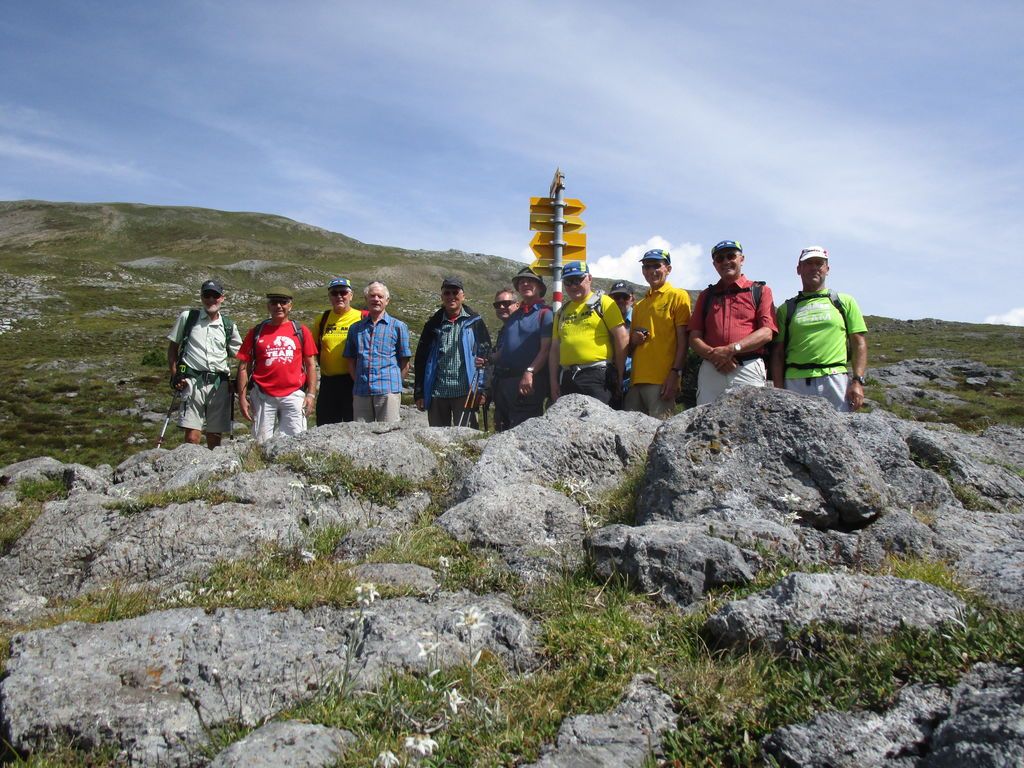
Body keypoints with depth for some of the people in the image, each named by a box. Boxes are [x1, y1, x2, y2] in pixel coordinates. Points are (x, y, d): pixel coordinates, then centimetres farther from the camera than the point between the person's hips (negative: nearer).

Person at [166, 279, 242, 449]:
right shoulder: (187, 317, 7)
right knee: (192, 437, -11)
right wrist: (175, 375, 0)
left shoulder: (228, 326, 11)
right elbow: (172, 347, 12)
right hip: (193, 381, -2)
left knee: (214, 436, 7)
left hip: (219, 384, 2)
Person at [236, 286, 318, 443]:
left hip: (293, 395, 0)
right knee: (262, 443, 4)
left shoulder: (301, 331, 8)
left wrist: (311, 394, 0)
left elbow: (310, 365, 9)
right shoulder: (256, 332, 7)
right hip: (263, 396, 0)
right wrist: (242, 398, 1)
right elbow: (244, 367, 7)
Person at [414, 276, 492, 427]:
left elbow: (485, 354, 4)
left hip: (464, 392, -2)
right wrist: (419, 393, 5)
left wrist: (481, 388, -6)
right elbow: (421, 358, 11)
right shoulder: (433, 324, 11)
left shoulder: (474, 322, 6)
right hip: (436, 392, 3)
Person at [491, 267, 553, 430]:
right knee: (504, 428, 11)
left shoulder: (545, 313, -2)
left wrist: (529, 372, -22)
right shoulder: (514, 316, 22)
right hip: (503, 381, 8)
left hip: (528, 381, -8)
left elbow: (546, 349, -12)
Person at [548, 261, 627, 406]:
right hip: (567, 378, 6)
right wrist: (554, 381, 11)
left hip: (598, 377, -6)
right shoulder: (562, 312, 19)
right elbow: (555, 349, 20)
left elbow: (622, 339, -4)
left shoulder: (603, 302, 2)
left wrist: (619, 377, -6)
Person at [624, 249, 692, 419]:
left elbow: (683, 340, -5)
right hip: (637, 379, 7)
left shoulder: (678, 296, 2)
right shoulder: (639, 305, 23)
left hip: (661, 380, -6)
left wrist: (675, 373, -15)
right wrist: (633, 340, 3)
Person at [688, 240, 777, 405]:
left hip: (749, 369, -2)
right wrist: (713, 355, -8)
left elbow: (767, 333, 0)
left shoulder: (760, 291, 13)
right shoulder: (706, 295, 21)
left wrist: (732, 349, -13)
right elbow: (694, 338, 13)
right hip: (710, 370, 2)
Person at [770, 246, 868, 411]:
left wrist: (857, 381, -4)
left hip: (835, 380, 0)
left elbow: (859, 343, 9)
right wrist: (779, 391, 0)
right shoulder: (786, 309, 13)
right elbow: (778, 352, 9)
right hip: (795, 382, 0)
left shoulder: (845, 302, 15)